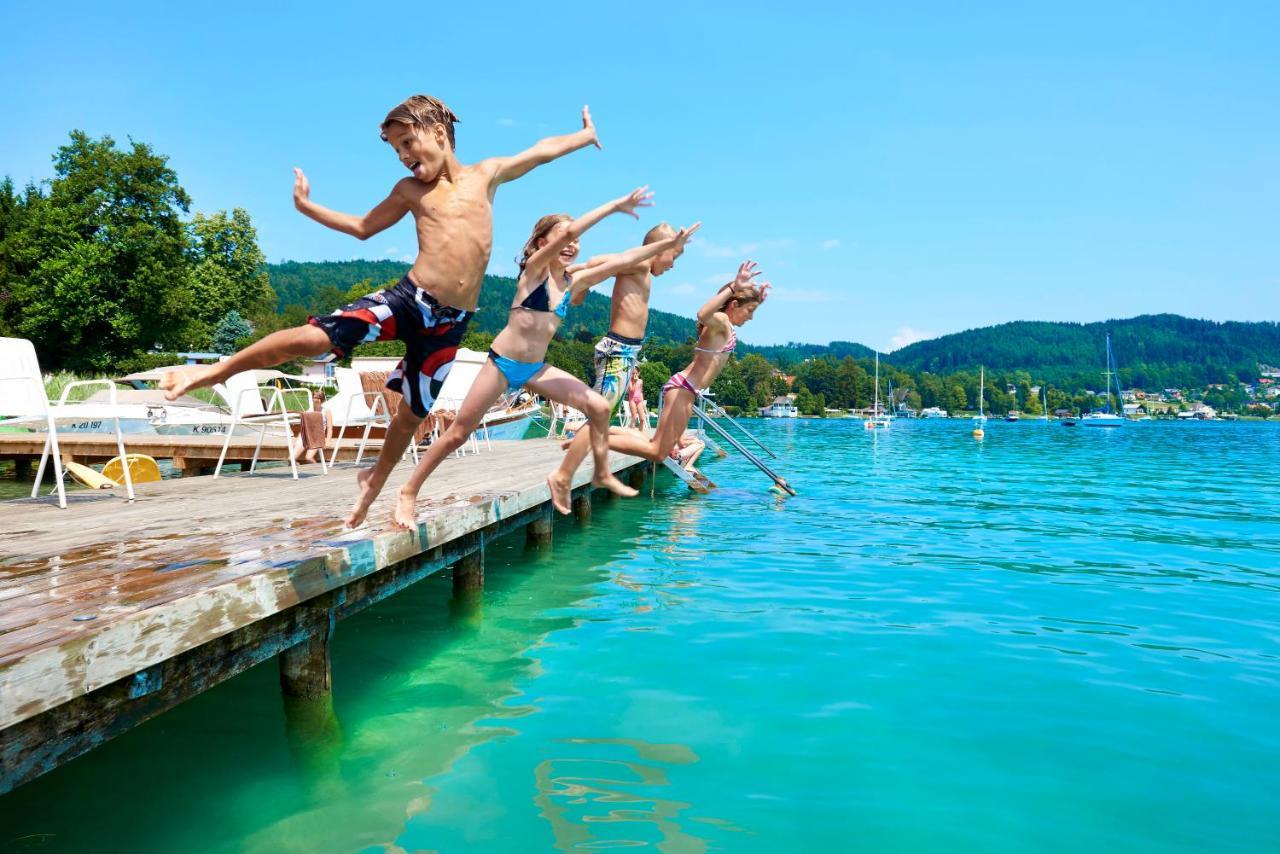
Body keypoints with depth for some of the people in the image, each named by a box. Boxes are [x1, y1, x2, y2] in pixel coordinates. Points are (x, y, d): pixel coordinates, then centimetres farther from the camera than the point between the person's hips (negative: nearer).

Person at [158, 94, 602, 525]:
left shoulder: (487, 173, 8)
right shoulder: (410, 190, 11)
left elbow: (543, 150, 19)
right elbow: (363, 227, 22)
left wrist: (587, 135, 26)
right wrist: (307, 206, 17)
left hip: (450, 322, 0)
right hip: (407, 297, 0)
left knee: (412, 414, 9)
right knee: (314, 336, -17)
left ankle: (375, 479, 34)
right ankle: (215, 371, 1)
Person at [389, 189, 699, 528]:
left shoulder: (574, 281, 5)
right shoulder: (534, 268, -11)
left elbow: (621, 261, 4)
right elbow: (569, 231, -27)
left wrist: (669, 243, 2)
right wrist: (616, 204, -23)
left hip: (536, 368, 6)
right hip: (503, 363, -6)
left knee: (598, 407, -2)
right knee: (458, 434, -4)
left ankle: (602, 474, 14)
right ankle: (409, 492, 10)